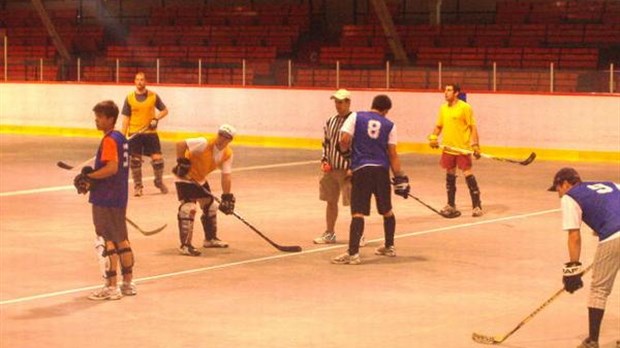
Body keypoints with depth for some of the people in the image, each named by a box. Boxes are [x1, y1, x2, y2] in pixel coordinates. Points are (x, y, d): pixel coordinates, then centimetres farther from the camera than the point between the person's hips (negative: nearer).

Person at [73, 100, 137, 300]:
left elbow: (112, 168, -25)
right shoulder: (121, 138, 13)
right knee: (121, 239, 15)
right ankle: (128, 283, 21)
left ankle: (111, 287, -1)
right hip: (119, 197, 9)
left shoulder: (109, 140, -15)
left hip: (105, 199, -9)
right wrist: (92, 178, 12)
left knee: (106, 242, -4)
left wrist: (89, 176, -16)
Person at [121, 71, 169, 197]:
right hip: (134, 134, 0)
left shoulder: (153, 96, 1)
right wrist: (123, 136, -3)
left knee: (157, 158, -5)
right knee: (135, 160, 1)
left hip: (150, 132, 0)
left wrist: (156, 119, -11)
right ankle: (137, 186, 15)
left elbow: (165, 110, 9)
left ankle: (159, 181, 19)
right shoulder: (129, 98, 1)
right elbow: (126, 117, 3)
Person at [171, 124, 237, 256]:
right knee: (189, 208, -19)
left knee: (210, 206, 16)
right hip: (186, 177, -8)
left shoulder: (228, 154, -6)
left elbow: (226, 176, -5)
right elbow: (180, 144, -31)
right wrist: (182, 162, -30)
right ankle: (185, 245, -17)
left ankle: (210, 238, 36)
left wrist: (227, 197, -11)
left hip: (200, 179, 8)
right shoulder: (205, 144, -28)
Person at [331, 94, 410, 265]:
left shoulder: (355, 117, 3)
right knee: (387, 211, 20)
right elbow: (392, 154, 3)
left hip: (361, 169, -2)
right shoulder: (389, 125, 7)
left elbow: (344, 140, -7)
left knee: (358, 212, -8)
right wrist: (399, 177, 6)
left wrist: (346, 150, 16)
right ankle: (389, 247, 33)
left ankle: (353, 253, -18)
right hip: (381, 169, 2)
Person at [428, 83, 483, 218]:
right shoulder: (443, 108, 9)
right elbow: (439, 126, 17)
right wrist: (433, 138, -1)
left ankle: (477, 206, 1)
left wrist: (475, 145, -15)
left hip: (463, 148, -6)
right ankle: (451, 206, 23)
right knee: (450, 176, 12)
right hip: (448, 148, 6)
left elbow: (473, 126, -9)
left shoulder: (465, 107, -9)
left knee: (468, 175, -6)